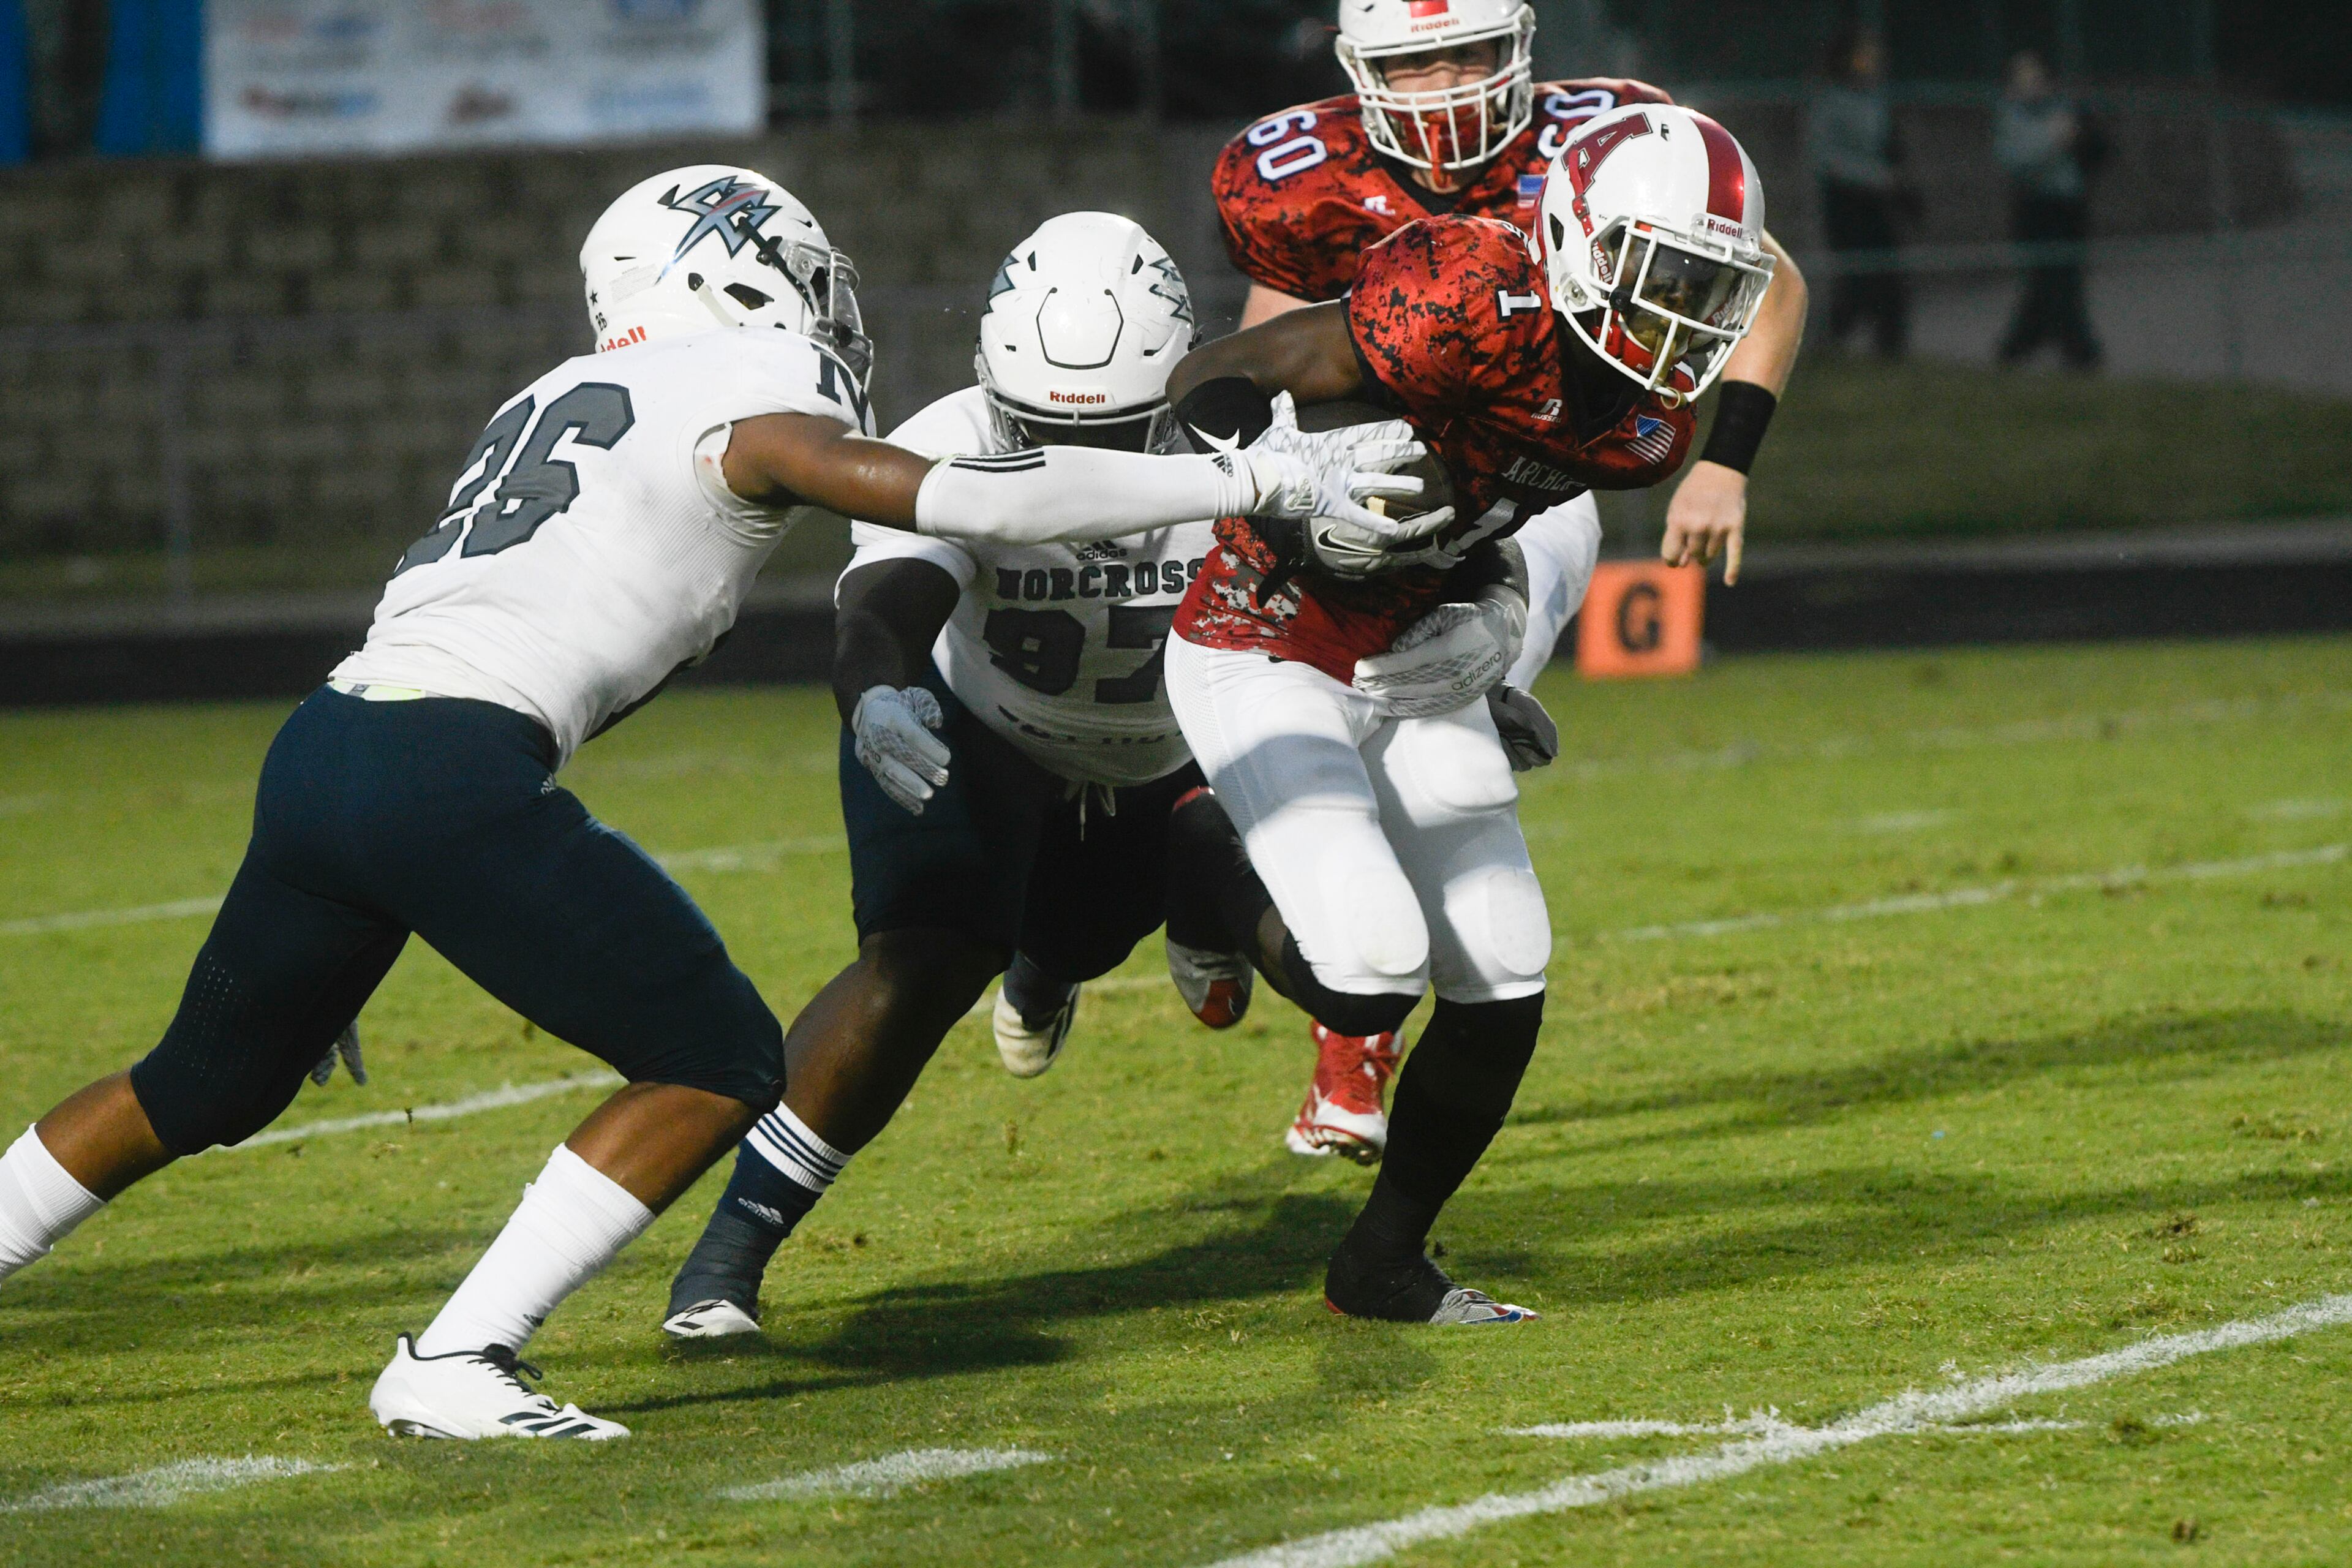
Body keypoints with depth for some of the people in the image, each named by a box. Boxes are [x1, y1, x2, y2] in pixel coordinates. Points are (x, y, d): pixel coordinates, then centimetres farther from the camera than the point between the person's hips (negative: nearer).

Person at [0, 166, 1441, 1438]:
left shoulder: (562, 402, 27)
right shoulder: (747, 409, 1)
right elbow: (969, 498, -10)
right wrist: (1255, 479, -5)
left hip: (321, 748, 9)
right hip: (448, 774, -9)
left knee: (212, 1086, 27)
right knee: (721, 1063, 0)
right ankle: (453, 1367, -5)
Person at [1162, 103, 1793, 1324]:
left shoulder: (1648, 427, -3)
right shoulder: (1474, 306, -29)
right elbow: (1208, 380, -24)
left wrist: (1492, 611, 1)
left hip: (1411, 663, 8)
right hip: (1266, 657, -8)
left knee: (1504, 988, 2)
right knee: (1369, 975, -21)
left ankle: (1383, 1265, 22)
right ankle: (1196, 858, 12)